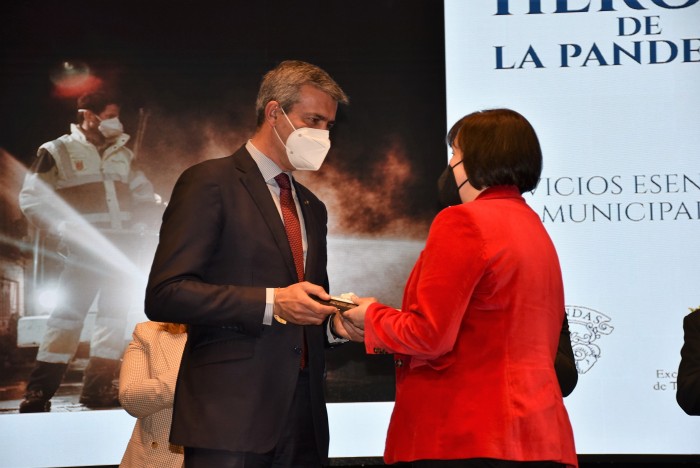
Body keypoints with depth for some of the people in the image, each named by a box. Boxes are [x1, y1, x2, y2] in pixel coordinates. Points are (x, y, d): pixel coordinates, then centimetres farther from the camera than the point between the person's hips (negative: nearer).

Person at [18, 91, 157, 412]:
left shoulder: (122, 154, 13)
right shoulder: (58, 152, -2)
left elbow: (144, 194, 23)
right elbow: (31, 199, -3)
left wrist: (135, 221, 4)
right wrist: (60, 232, -13)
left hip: (122, 247, 6)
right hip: (85, 249, -6)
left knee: (115, 311, 5)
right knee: (70, 311, -12)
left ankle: (98, 386, 12)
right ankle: (39, 391, -8)